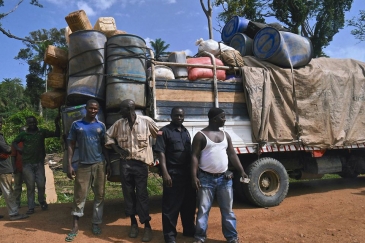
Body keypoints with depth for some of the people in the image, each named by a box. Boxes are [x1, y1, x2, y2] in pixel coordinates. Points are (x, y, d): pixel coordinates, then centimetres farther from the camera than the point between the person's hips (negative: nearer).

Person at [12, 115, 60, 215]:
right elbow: (14, 142, 16)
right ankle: (31, 207, 12)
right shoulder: (23, 134, 2)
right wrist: (19, 150, -1)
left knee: (41, 184, 2)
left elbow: (57, 134, -2)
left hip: (39, 163, 0)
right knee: (30, 186, 3)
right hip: (27, 164, 0)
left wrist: (57, 124, -15)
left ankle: (42, 201, 27)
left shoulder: (42, 132, 1)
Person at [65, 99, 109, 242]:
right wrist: (69, 165, -6)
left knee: (99, 195, 6)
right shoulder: (76, 125, 3)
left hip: (99, 164, 2)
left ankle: (96, 223, 18)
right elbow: (71, 145, 2)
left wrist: (108, 163, 6)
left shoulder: (101, 126, 8)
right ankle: (75, 226, 10)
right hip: (83, 165, -2)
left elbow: (104, 146, 12)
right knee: (79, 196, 1)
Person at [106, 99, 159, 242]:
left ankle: (147, 226, 13)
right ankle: (133, 223, 26)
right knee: (128, 194, 10)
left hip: (141, 163, -3)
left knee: (142, 194, 0)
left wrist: (154, 156, -5)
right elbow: (108, 136, 14)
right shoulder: (119, 123, 3)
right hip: (125, 163, 4)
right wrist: (117, 149, 1)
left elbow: (159, 136, 2)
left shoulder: (146, 121, -7)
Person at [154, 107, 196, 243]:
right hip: (173, 174, -7)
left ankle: (189, 229, 33)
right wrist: (165, 173, -21)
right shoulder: (164, 131, -5)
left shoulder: (186, 132, 15)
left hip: (188, 173, 7)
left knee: (189, 203, 16)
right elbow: (161, 153, -12)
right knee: (171, 205, 2)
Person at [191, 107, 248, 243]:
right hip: (206, 178, -4)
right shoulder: (200, 135, -6)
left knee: (227, 210, 12)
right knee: (203, 210, 6)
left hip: (224, 178, 4)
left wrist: (241, 171, 5)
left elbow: (232, 155, 12)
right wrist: (194, 176, -15)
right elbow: (195, 156, -8)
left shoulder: (225, 135, 10)